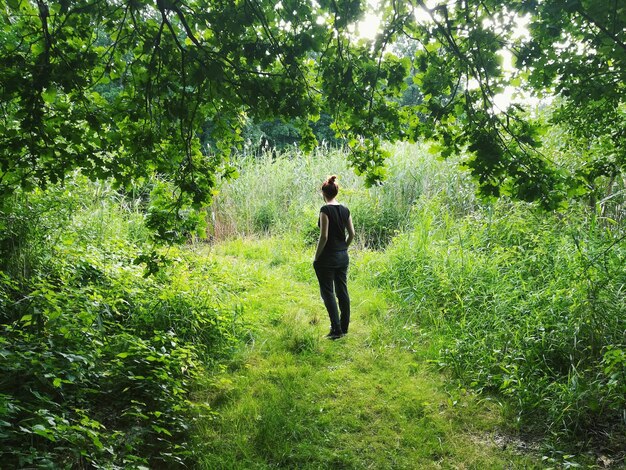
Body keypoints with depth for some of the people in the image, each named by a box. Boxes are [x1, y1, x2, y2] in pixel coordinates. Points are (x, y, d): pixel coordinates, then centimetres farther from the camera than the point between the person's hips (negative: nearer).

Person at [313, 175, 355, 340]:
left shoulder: (326, 209, -16)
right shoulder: (345, 210, 6)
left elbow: (324, 236, -19)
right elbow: (352, 234, 8)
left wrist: (316, 257, -10)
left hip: (328, 258, -7)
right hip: (343, 257, 7)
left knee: (328, 293, 1)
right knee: (342, 292, 13)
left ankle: (336, 329, -1)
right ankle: (344, 328, 21)